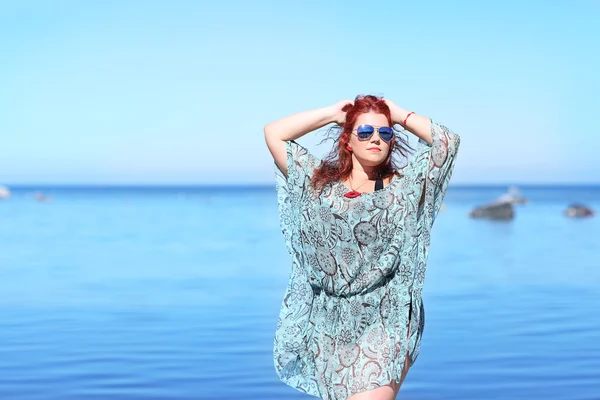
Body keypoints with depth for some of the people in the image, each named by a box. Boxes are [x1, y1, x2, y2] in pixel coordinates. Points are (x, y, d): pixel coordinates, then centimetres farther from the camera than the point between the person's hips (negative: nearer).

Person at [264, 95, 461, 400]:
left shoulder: (403, 188, 8)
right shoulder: (317, 182, 11)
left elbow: (448, 141, 3)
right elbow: (273, 133, 9)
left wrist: (399, 116, 11)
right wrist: (333, 113, 12)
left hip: (384, 323, -2)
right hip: (330, 325, 2)